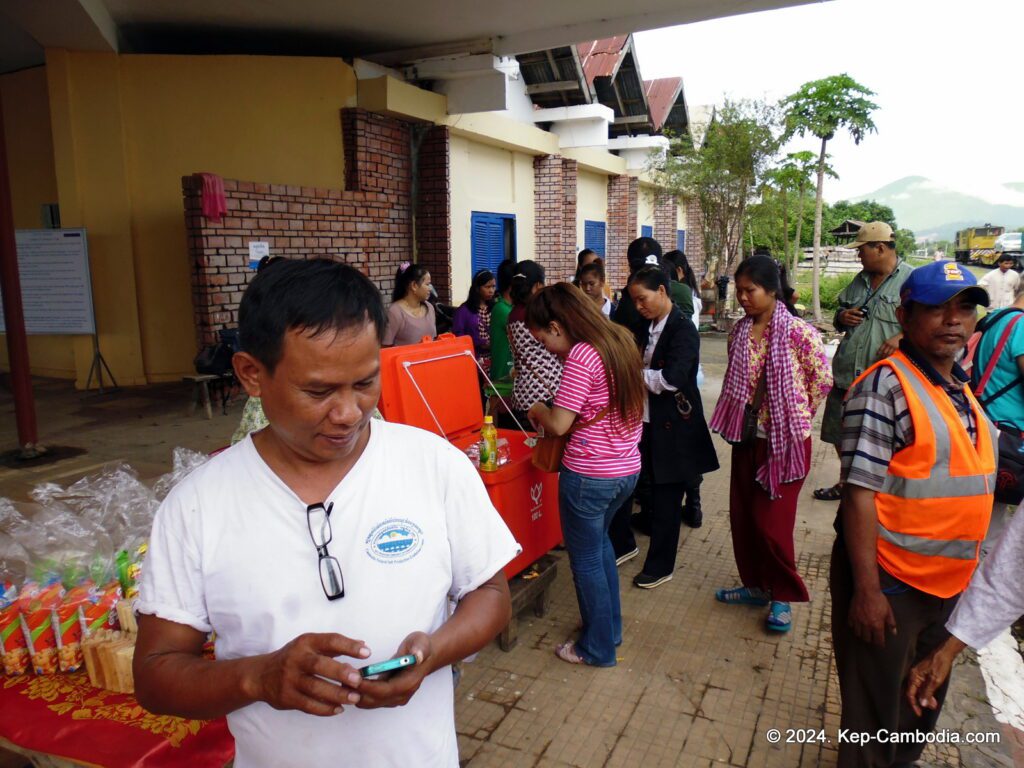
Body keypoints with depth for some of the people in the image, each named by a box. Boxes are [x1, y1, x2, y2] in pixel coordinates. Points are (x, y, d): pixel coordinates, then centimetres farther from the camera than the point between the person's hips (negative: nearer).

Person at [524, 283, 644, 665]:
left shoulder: (581, 355, -21)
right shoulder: (620, 341, 5)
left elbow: (558, 424, -21)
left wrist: (537, 409, -1)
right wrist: (549, 411, 11)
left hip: (589, 476, -9)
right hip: (627, 469, 9)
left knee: (586, 560, 10)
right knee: (598, 541, 28)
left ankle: (597, 648, 27)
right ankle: (611, 626, 41)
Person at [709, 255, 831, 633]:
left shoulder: (799, 333, -15)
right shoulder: (739, 332, 3)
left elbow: (822, 382, -6)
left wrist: (794, 417, 1)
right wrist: (739, 417, 9)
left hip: (785, 440, -6)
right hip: (747, 437, 6)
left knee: (771, 521, -1)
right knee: (742, 515, 12)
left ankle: (783, 596, 22)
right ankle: (757, 585, 32)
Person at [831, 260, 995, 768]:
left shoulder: (961, 391, 8)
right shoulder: (885, 385, -18)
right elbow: (859, 491, -22)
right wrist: (866, 589, -23)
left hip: (946, 583, 8)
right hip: (890, 582, -8)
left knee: (925, 700, 25)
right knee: (877, 710, 8)